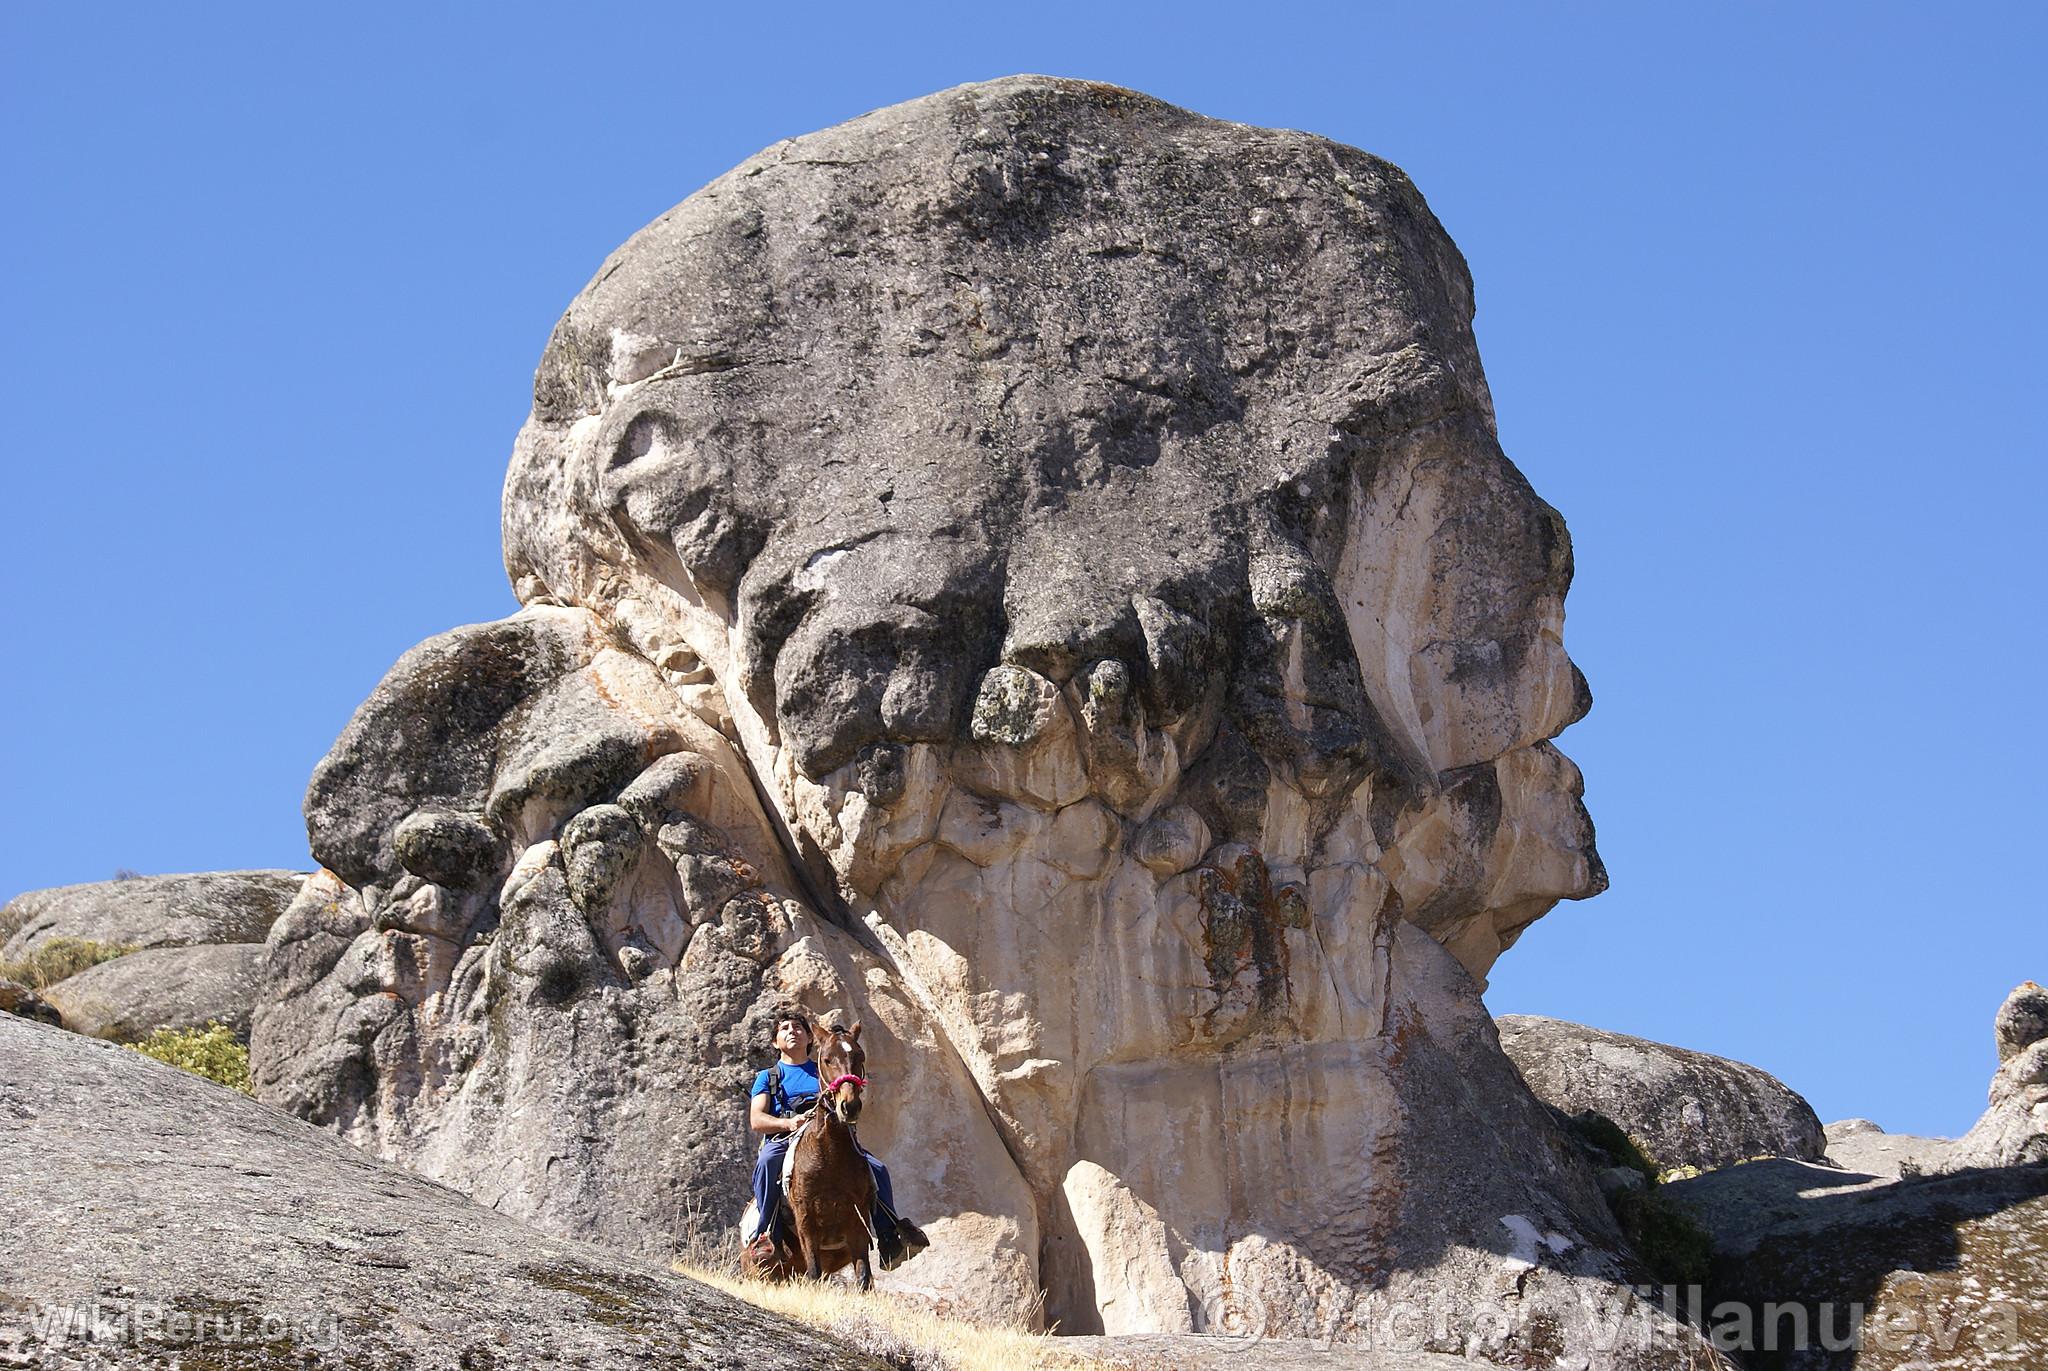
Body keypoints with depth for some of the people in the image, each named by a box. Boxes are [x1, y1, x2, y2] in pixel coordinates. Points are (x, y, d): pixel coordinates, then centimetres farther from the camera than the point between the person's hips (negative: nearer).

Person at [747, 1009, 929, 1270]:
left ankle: (890, 1238, -22)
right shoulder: (768, 1077, 21)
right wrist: (787, 1123, -14)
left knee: (876, 1169, -21)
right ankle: (768, 1234, -39)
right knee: (767, 1163, -40)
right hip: (782, 1140, -2)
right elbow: (755, 1120, 6)